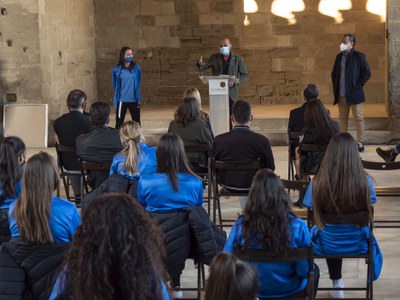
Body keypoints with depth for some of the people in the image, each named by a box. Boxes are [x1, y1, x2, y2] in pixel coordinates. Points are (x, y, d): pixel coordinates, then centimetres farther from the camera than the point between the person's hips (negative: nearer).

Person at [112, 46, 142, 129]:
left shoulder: (136, 68, -1)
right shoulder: (117, 70, -6)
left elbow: (138, 84, 8)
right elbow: (115, 85, 5)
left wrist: (138, 99, 8)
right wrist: (116, 99, 6)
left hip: (134, 100, 2)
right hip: (122, 100, -2)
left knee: (136, 122, 12)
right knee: (119, 122, 6)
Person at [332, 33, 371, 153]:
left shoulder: (359, 56, -5)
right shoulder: (339, 57, 12)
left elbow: (367, 73, -7)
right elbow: (334, 73, 21)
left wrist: (358, 86, -11)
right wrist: (335, 87, 10)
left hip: (354, 94, -6)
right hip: (341, 94, 6)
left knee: (358, 118, -1)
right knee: (343, 119, 9)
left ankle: (360, 143, 2)